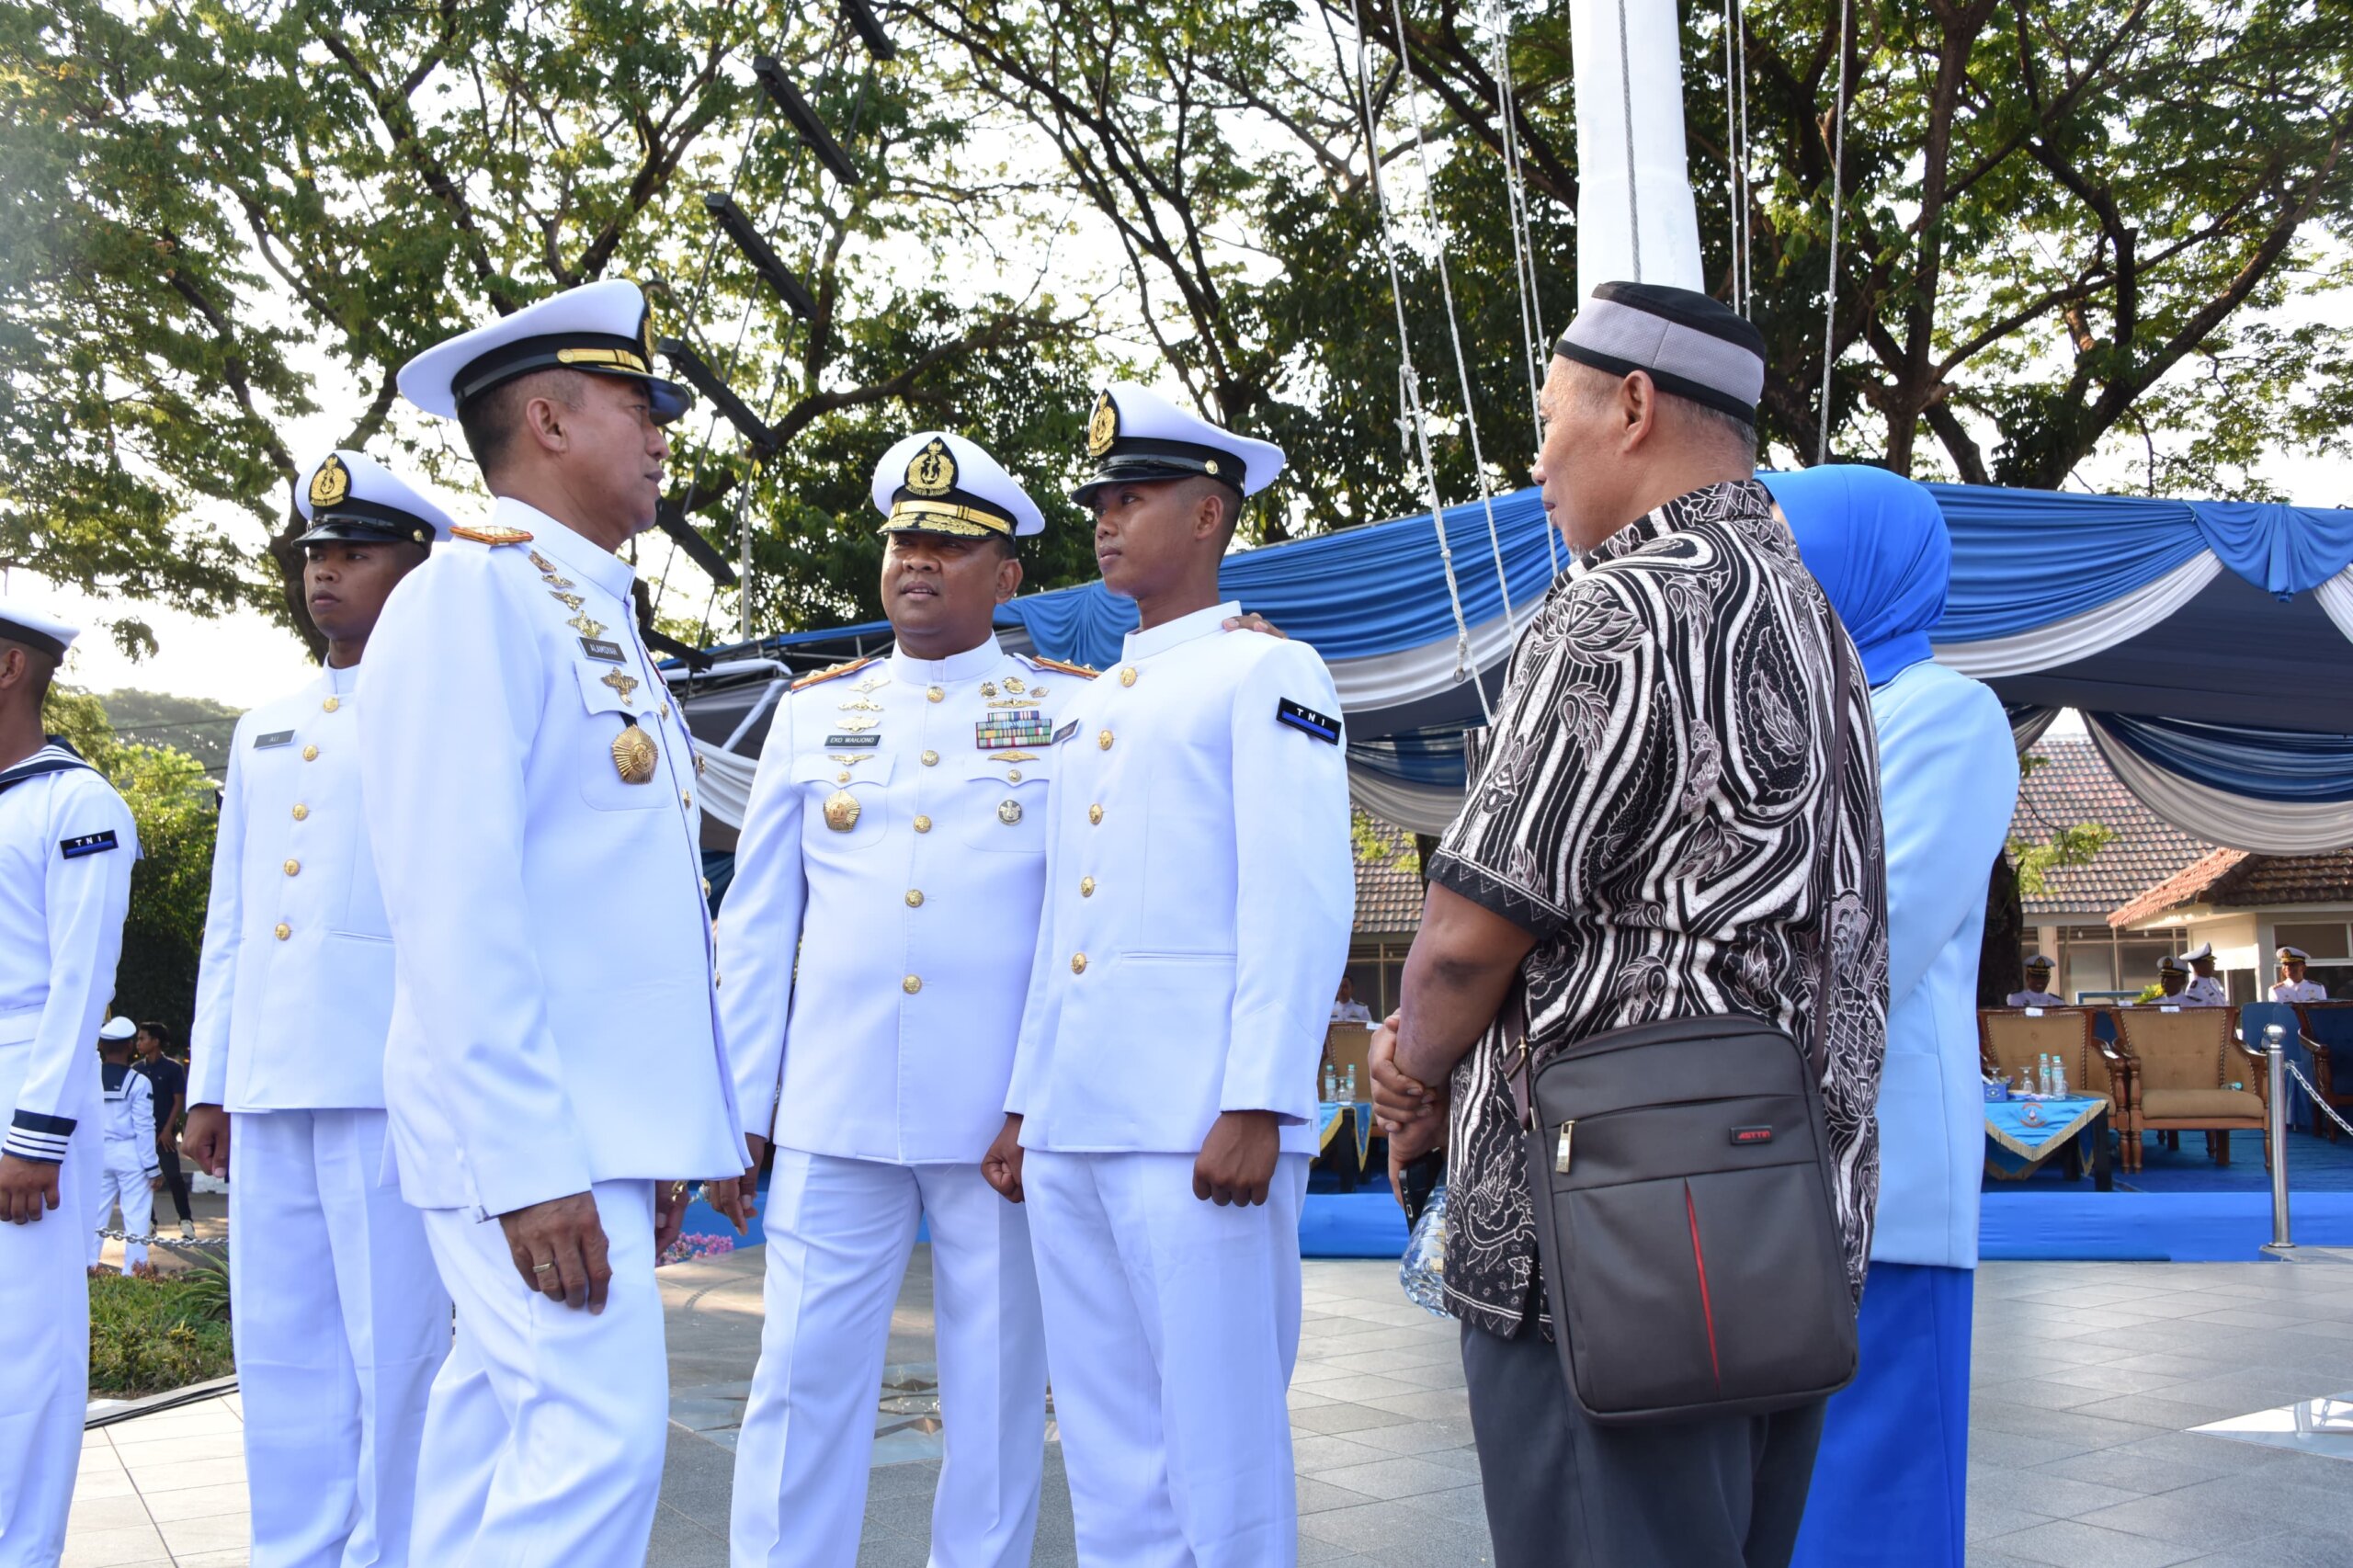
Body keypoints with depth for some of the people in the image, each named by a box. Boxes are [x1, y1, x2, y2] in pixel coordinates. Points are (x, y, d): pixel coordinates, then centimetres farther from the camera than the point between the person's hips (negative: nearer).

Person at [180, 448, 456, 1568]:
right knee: (281, 1352, 11)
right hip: (270, 1095, 6)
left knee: (397, 1351, 0)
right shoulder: (262, 732, 20)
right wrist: (210, 1084, 16)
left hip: (393, 1090, -6)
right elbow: (228, 920, 21)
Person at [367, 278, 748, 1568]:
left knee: (501, 1419, 14)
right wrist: (530, 1163, -21)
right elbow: (454, 905, -18)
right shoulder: (469, 599, -9)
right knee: (597, 1438, -11)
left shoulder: (603, 624, 19)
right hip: (531, 1133, -9)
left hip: (603, 1124, 9)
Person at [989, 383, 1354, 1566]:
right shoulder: (1086, 708, 21)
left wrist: (1256, 1108, -18)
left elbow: (1301, 901, -11)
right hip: (1070, 1131, 8)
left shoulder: (1267, 673, -1)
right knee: (1105, 1448, 13)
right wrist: (1024, 1104, 18)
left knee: (1221, 1446, -1)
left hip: (1198, 1131, -7)